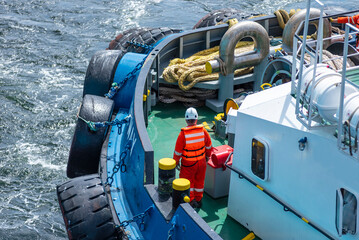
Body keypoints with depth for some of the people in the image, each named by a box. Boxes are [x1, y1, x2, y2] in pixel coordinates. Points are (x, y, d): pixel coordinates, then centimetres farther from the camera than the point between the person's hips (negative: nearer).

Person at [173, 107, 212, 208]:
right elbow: (208, 145, 3)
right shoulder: (202, 130, -12)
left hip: (188, 163, -3)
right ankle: (199, 200, 32)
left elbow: (178, 151, -13)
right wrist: (207, 155, 21)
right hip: (201, 161, 4)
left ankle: (191, 200, 9)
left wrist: (176, 161, 3)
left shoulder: (183, 133, -22)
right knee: (199, 181, 20)